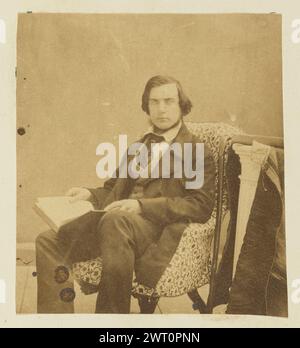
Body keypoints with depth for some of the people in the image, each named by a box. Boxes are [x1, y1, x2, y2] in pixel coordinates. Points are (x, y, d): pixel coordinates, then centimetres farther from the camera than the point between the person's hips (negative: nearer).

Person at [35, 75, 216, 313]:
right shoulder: (137, 147, 28)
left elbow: (201, 206, -4)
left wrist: (143, 205, -14)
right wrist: (90, 194, 6)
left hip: (158, 228, -6)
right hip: (115, 223, 6)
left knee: (116, 220, -39)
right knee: (48, 241, -18)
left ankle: (111, 313, -25)